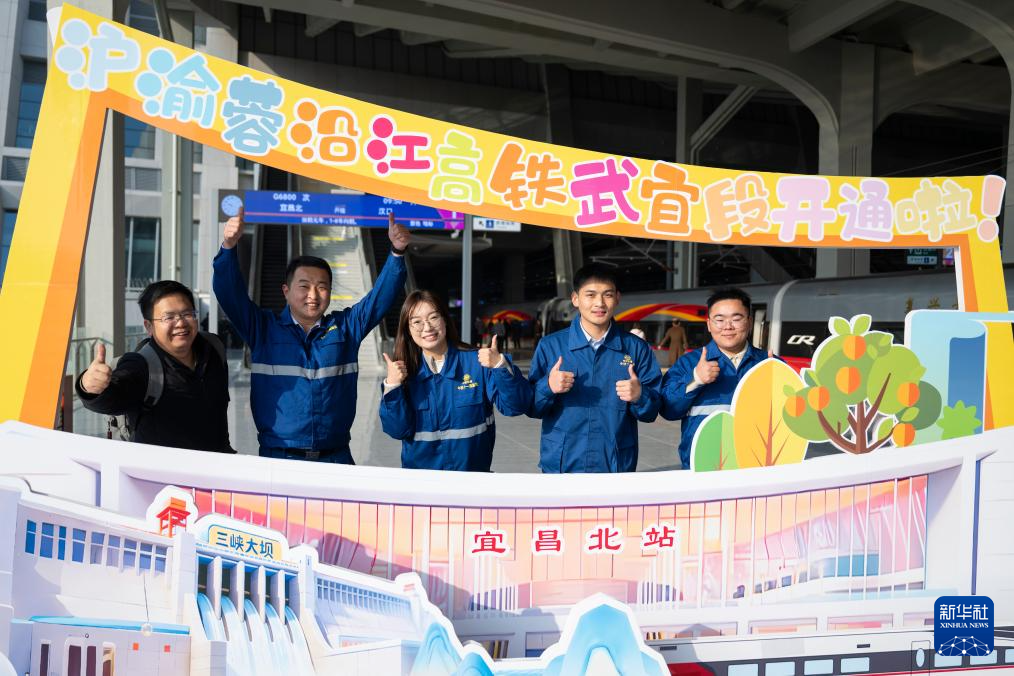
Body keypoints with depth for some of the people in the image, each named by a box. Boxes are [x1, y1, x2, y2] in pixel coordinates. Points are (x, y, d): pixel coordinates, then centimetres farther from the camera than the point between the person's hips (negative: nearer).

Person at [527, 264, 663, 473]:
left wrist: (640, 396, -20)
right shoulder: (550, 346, -1)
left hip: (618, 467, 1)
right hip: (560, 466, 0)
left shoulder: (636, 348, 0)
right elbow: (531, 407, 0)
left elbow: (651, 411, 1)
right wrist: (548, 387, -19)